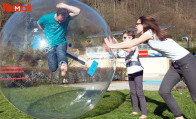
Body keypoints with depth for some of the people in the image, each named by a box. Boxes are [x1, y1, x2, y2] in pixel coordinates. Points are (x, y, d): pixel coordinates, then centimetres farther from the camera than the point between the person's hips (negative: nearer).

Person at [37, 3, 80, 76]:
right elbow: (39, 23, 12)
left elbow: (77, 11, -27)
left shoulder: (66, 18, -11)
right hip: (50, 45, 1)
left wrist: (65, 6, -28)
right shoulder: (47, 18, -11)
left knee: (61, 53, -40)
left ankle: (63, 64, -70)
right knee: (53, 68, -14)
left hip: (61, 43, -1)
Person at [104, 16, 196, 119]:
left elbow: (130, 45, -11)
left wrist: (112, 46, -2)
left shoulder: (150, 33, -13)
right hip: (175, 64, 9)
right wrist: (114, 44, 13)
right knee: (163, 91, 0)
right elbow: (131, 45, 14)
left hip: (187, 62, -9)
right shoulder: (146, 37, 12)